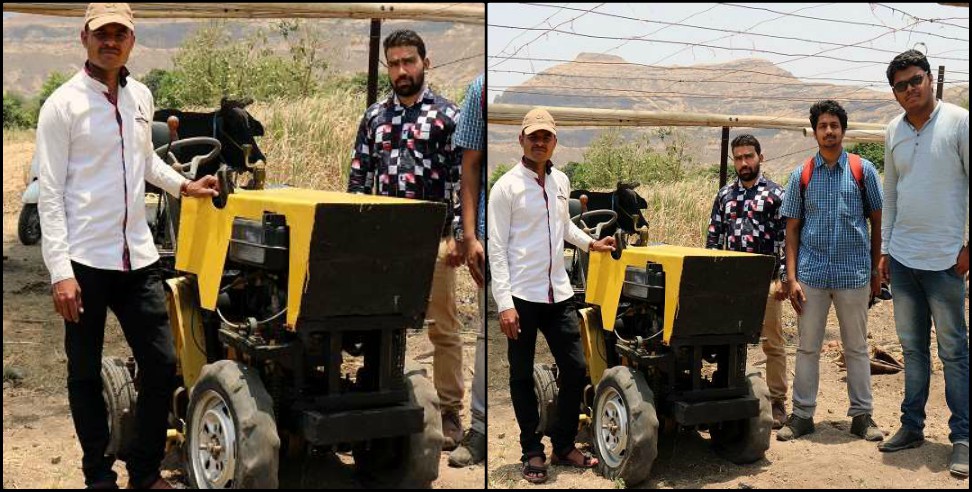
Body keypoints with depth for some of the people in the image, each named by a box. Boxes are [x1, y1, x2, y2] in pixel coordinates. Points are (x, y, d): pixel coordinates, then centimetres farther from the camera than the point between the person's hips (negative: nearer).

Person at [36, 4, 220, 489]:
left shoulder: (141, 98, 9)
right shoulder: (62, 104, -8)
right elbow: (50, 194, -10)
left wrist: (183, 185, 10)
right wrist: (60, 271, -16)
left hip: (137, 257, 5)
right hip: (85, 261, -5)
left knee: (161, 366, 5)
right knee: (86, 375, 7)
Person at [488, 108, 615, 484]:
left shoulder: (561, 182, 9)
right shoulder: (506, 187, -9)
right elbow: (497, 249, -12)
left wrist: (591, 244, 13)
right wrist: (505, 304, -17)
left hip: (558, 293, 6)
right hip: (522, 296, -5)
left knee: (575, 369, 8)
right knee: (522, 376, 6)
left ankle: (564, 446, 25)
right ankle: (532, 453, 20)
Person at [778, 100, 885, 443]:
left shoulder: (862, 170, 1)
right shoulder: (802, 175, 3)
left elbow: (877, 221, 5)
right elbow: (792, 228, 4)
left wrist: (876, 270, 3)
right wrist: (792, 277, -3)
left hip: (854, 273, -1)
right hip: (812, 273, 1)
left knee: (857, 348, 10)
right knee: (808, 347, 8)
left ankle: (862, 415, 19)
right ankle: (802, 414, 16)